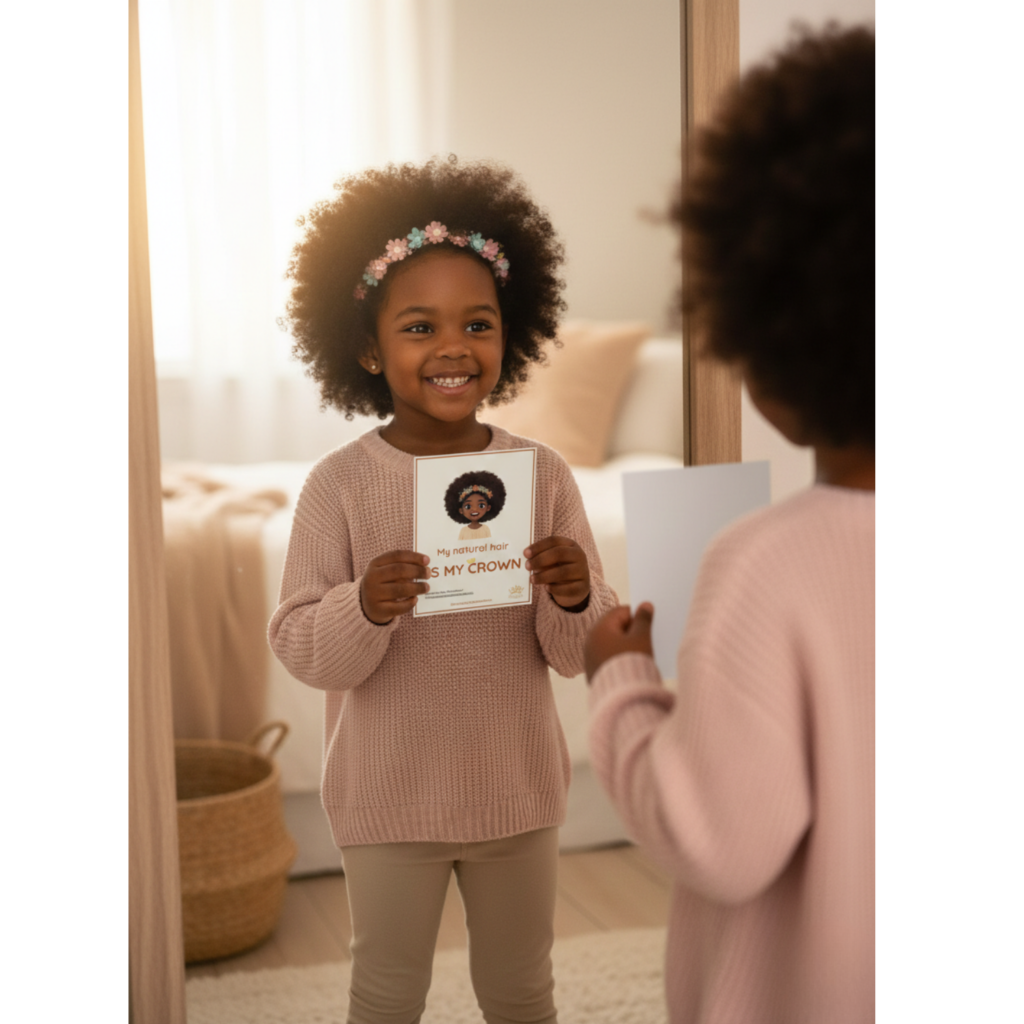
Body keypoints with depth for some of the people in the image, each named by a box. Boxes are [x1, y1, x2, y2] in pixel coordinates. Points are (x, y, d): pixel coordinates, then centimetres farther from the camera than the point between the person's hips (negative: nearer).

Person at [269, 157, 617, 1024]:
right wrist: (363, 609, -32)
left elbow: (581, 655, -5)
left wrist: (574, 602, -26)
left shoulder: (544, 474, -7)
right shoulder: (340, 485, -12)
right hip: (388, 796, -2)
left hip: (518, 788, 2)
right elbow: (303, 652, -13)